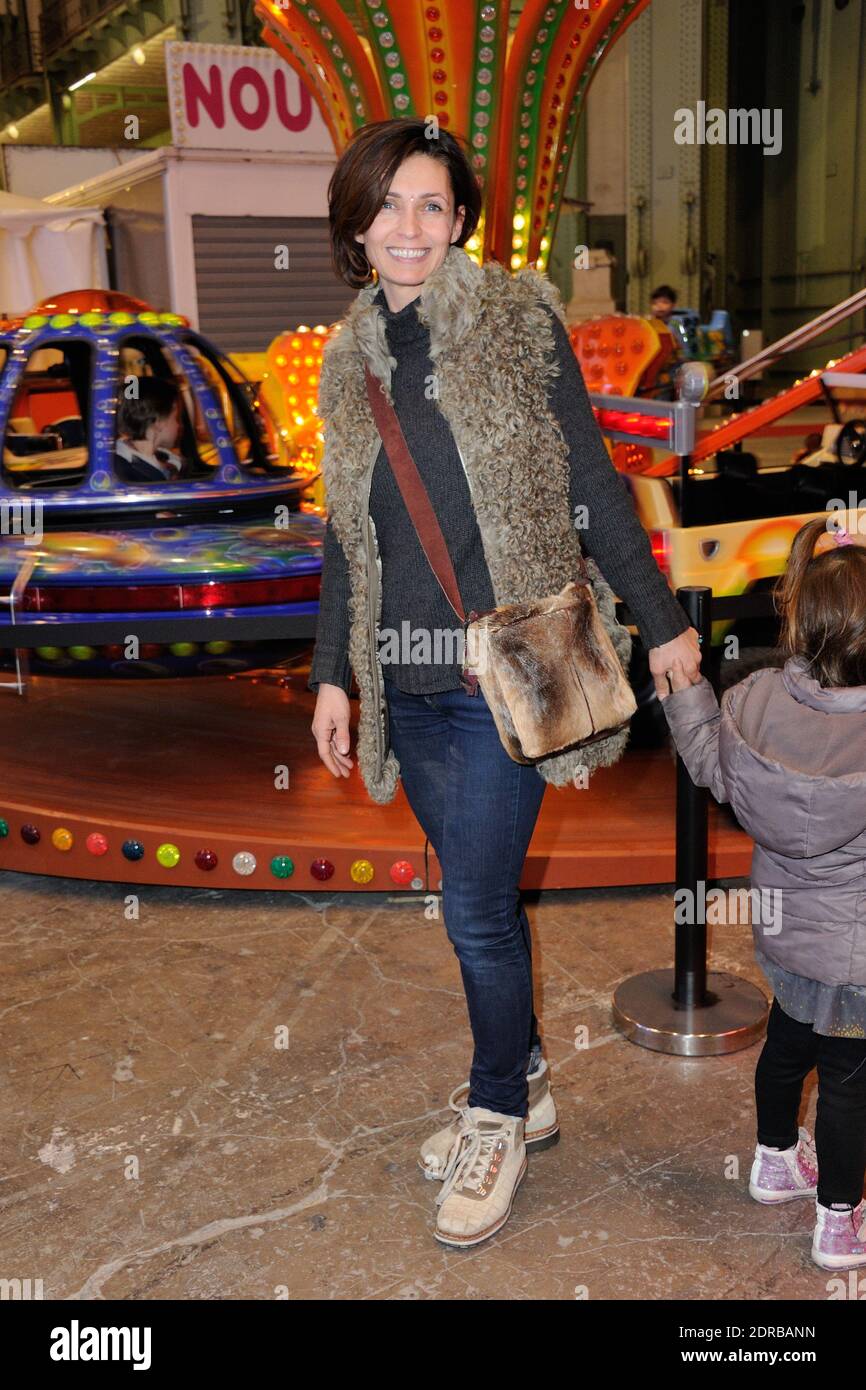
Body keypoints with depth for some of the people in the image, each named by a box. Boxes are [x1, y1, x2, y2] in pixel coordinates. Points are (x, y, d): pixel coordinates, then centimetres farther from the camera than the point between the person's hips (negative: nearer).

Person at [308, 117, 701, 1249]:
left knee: (477, 909, -2)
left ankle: (497, 1115, 22)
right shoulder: (352, 361, 10)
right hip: (410, 683, 5)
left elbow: (591, 487, -2)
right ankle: (525, 1087, 34)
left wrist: (663, 622, 0)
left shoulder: (519, 321, -4)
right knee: (480, 895, 15)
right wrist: (334, 672, 14)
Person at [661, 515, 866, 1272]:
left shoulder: (753, 702, -18)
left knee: (789, 1040, 28)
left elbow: (712, 767, 0)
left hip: (783, 926, 5)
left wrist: (683, 685, 8)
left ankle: (776, 1160, 52)